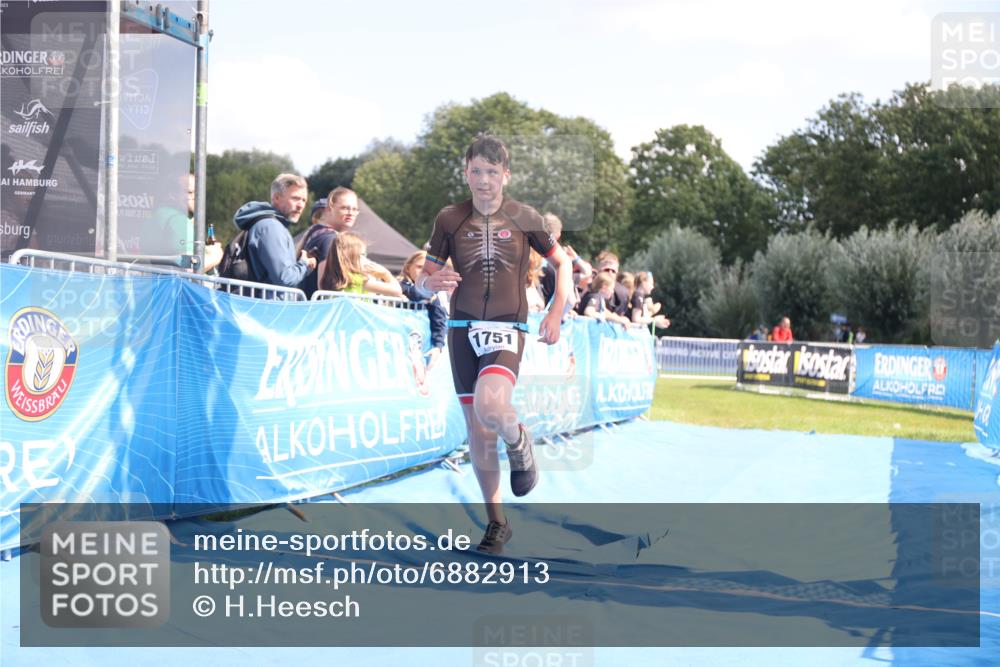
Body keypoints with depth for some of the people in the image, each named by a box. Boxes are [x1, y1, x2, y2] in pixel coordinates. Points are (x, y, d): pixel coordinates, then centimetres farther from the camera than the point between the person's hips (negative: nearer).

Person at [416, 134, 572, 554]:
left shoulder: (524, 217, 1)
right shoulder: (449, 219, 2)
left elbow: (562, 264, 11)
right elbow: (422, 282, 6)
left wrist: (556, 312, -3)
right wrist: (432, 283, -19)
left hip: (507, 329, -2)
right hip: (462, 329, 2)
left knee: (490, 405, -31)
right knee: (478, 432, 5)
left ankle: (518, 443, 5)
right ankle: (497, 524, 20)